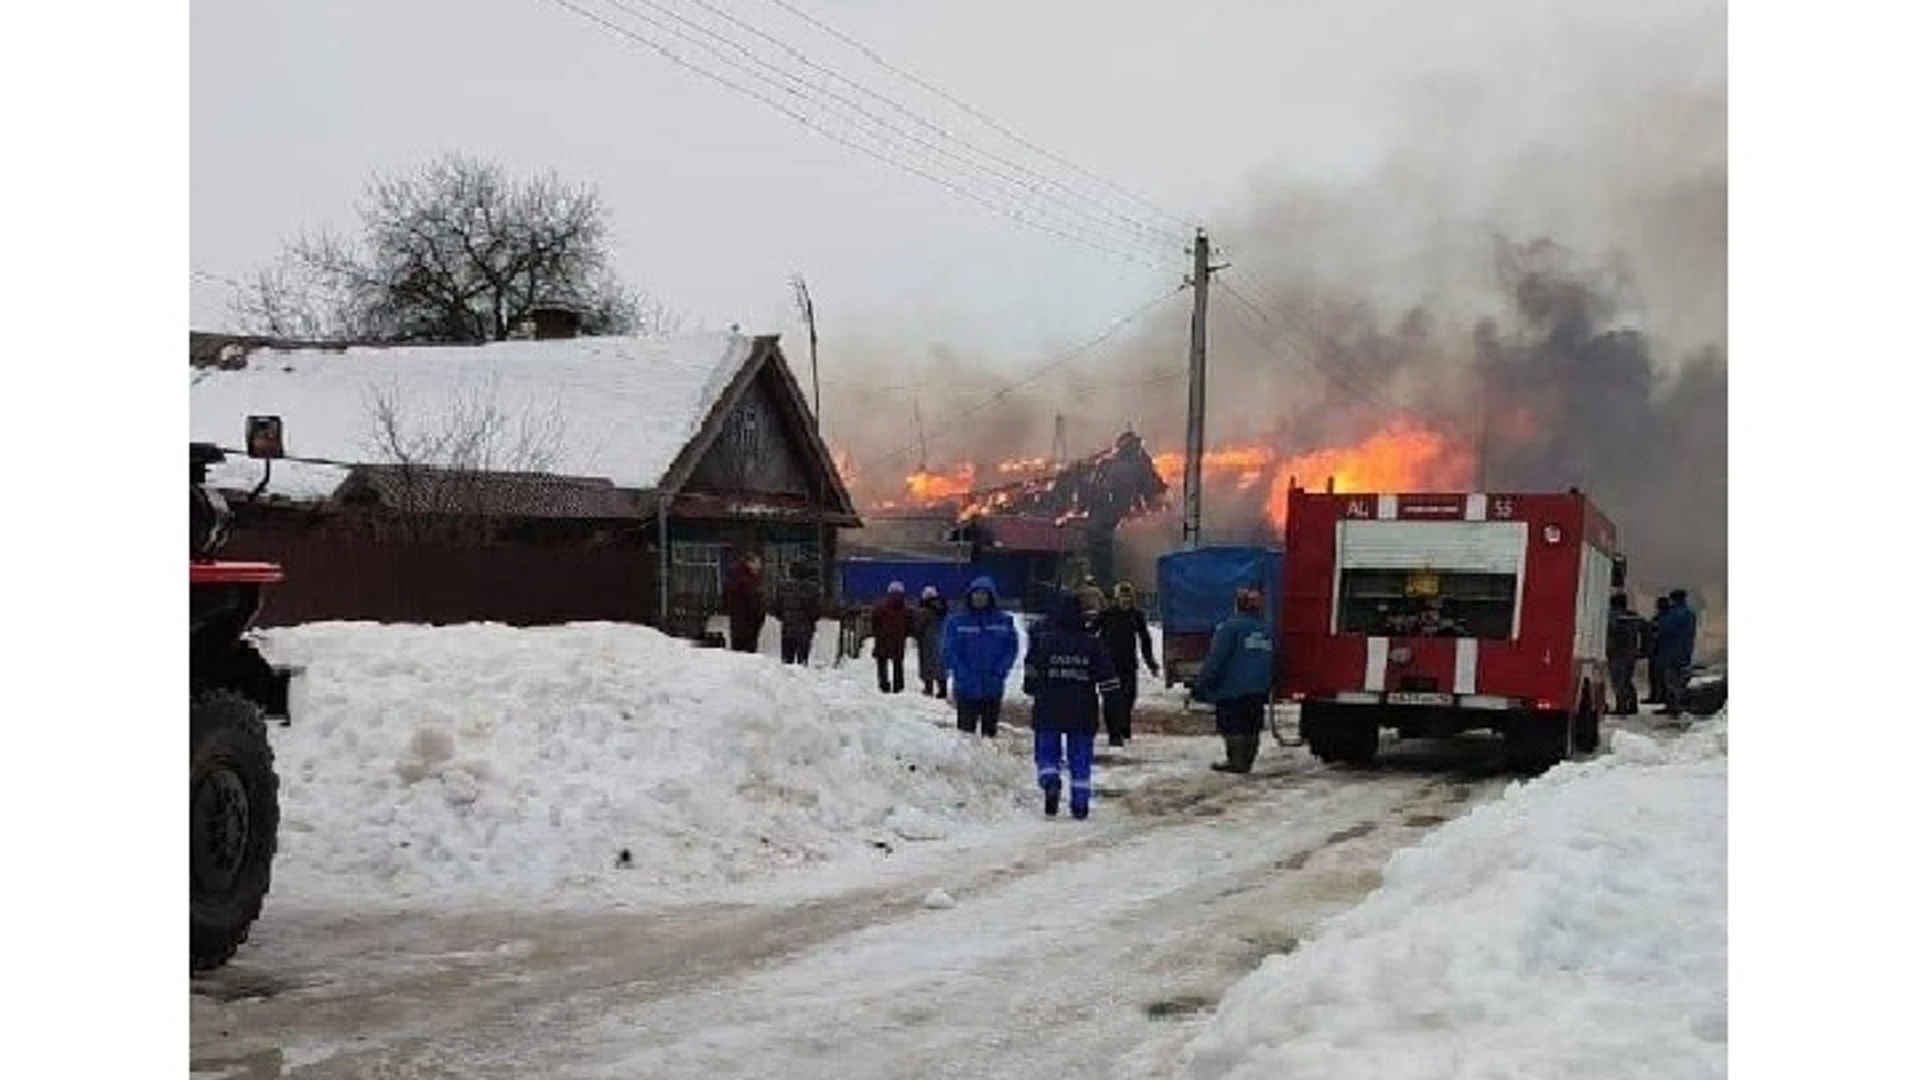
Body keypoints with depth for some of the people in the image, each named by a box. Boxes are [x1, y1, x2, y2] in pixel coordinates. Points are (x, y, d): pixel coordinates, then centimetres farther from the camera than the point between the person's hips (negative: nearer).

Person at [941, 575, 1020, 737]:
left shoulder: (1004, 621, 3)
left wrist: (1001, 670, -10)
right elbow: (948, 651, -4)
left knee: (990, 729, 11)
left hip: (993, 687, 2)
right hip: (966, 688, -2)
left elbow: (1012, 647, 4)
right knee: (966, 729, 1)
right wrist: (962, 674, -15)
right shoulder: (956, 621, -2)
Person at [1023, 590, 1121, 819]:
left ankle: (1050, 783, -17)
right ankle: (1080, 804, 7)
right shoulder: (1092, 642, -1)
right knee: (1080, 759, 9)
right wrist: (1113, 698, 11)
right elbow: (1106, 677, 1)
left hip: (1049, 710, -1)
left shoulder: (1043, 639, -5)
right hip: (1082, 712, 1)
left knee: (1047, 752, 10)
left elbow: (1032, 670, -1)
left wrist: (1031, 688, 15)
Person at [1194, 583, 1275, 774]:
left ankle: (1236, 761, -6)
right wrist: (1267, 689, 24)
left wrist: (1201, 686, -8)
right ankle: (1246, 761, 10)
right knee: (1251, 729, 9)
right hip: (1259, 692, 7)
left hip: (1232, 690, -7)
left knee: (1232, 729, -3)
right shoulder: (1266, 630, 13)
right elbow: (1271, 664, 18)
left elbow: (1215, 660, -13)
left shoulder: (1231, 627, -11)